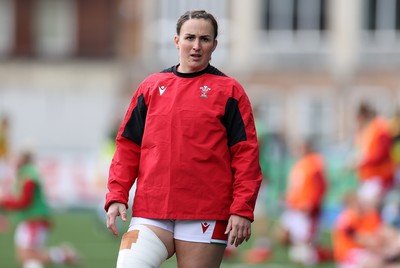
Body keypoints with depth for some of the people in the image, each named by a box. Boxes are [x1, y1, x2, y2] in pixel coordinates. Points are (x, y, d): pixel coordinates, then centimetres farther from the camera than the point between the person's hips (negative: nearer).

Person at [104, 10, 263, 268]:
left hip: (206, 217, -2)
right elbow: (128, 147, 14)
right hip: (150, 212, 2)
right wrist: (116, 196, 3)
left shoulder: (229, 91, 5)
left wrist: (242, 210, -9)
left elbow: (246, 154, 0)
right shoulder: (151, 87, 13)